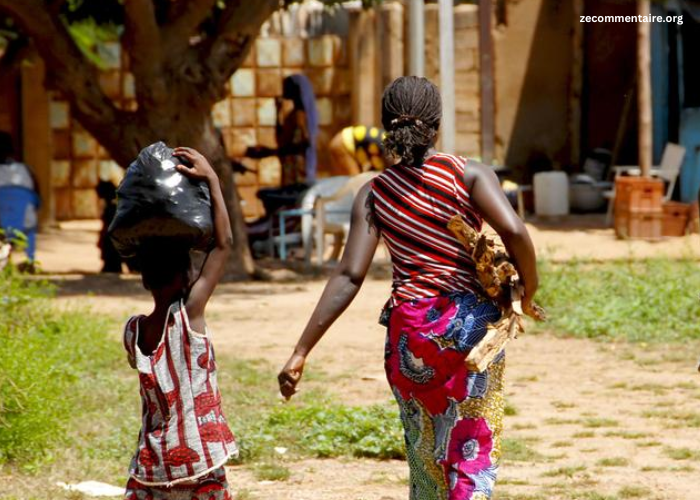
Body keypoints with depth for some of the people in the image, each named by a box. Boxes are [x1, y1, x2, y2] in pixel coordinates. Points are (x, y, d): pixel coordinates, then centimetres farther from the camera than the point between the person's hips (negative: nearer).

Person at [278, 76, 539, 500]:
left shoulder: (375, 193, 2)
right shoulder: (468, 174, -4)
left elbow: (349, 276, -7)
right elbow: (514, 231, -20)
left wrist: (301, 352, -8)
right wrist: (529, 288, -1)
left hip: (409, 332, 2)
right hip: (471, 323, -2)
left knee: (426, 451, 19)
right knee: (473, 449, 2)